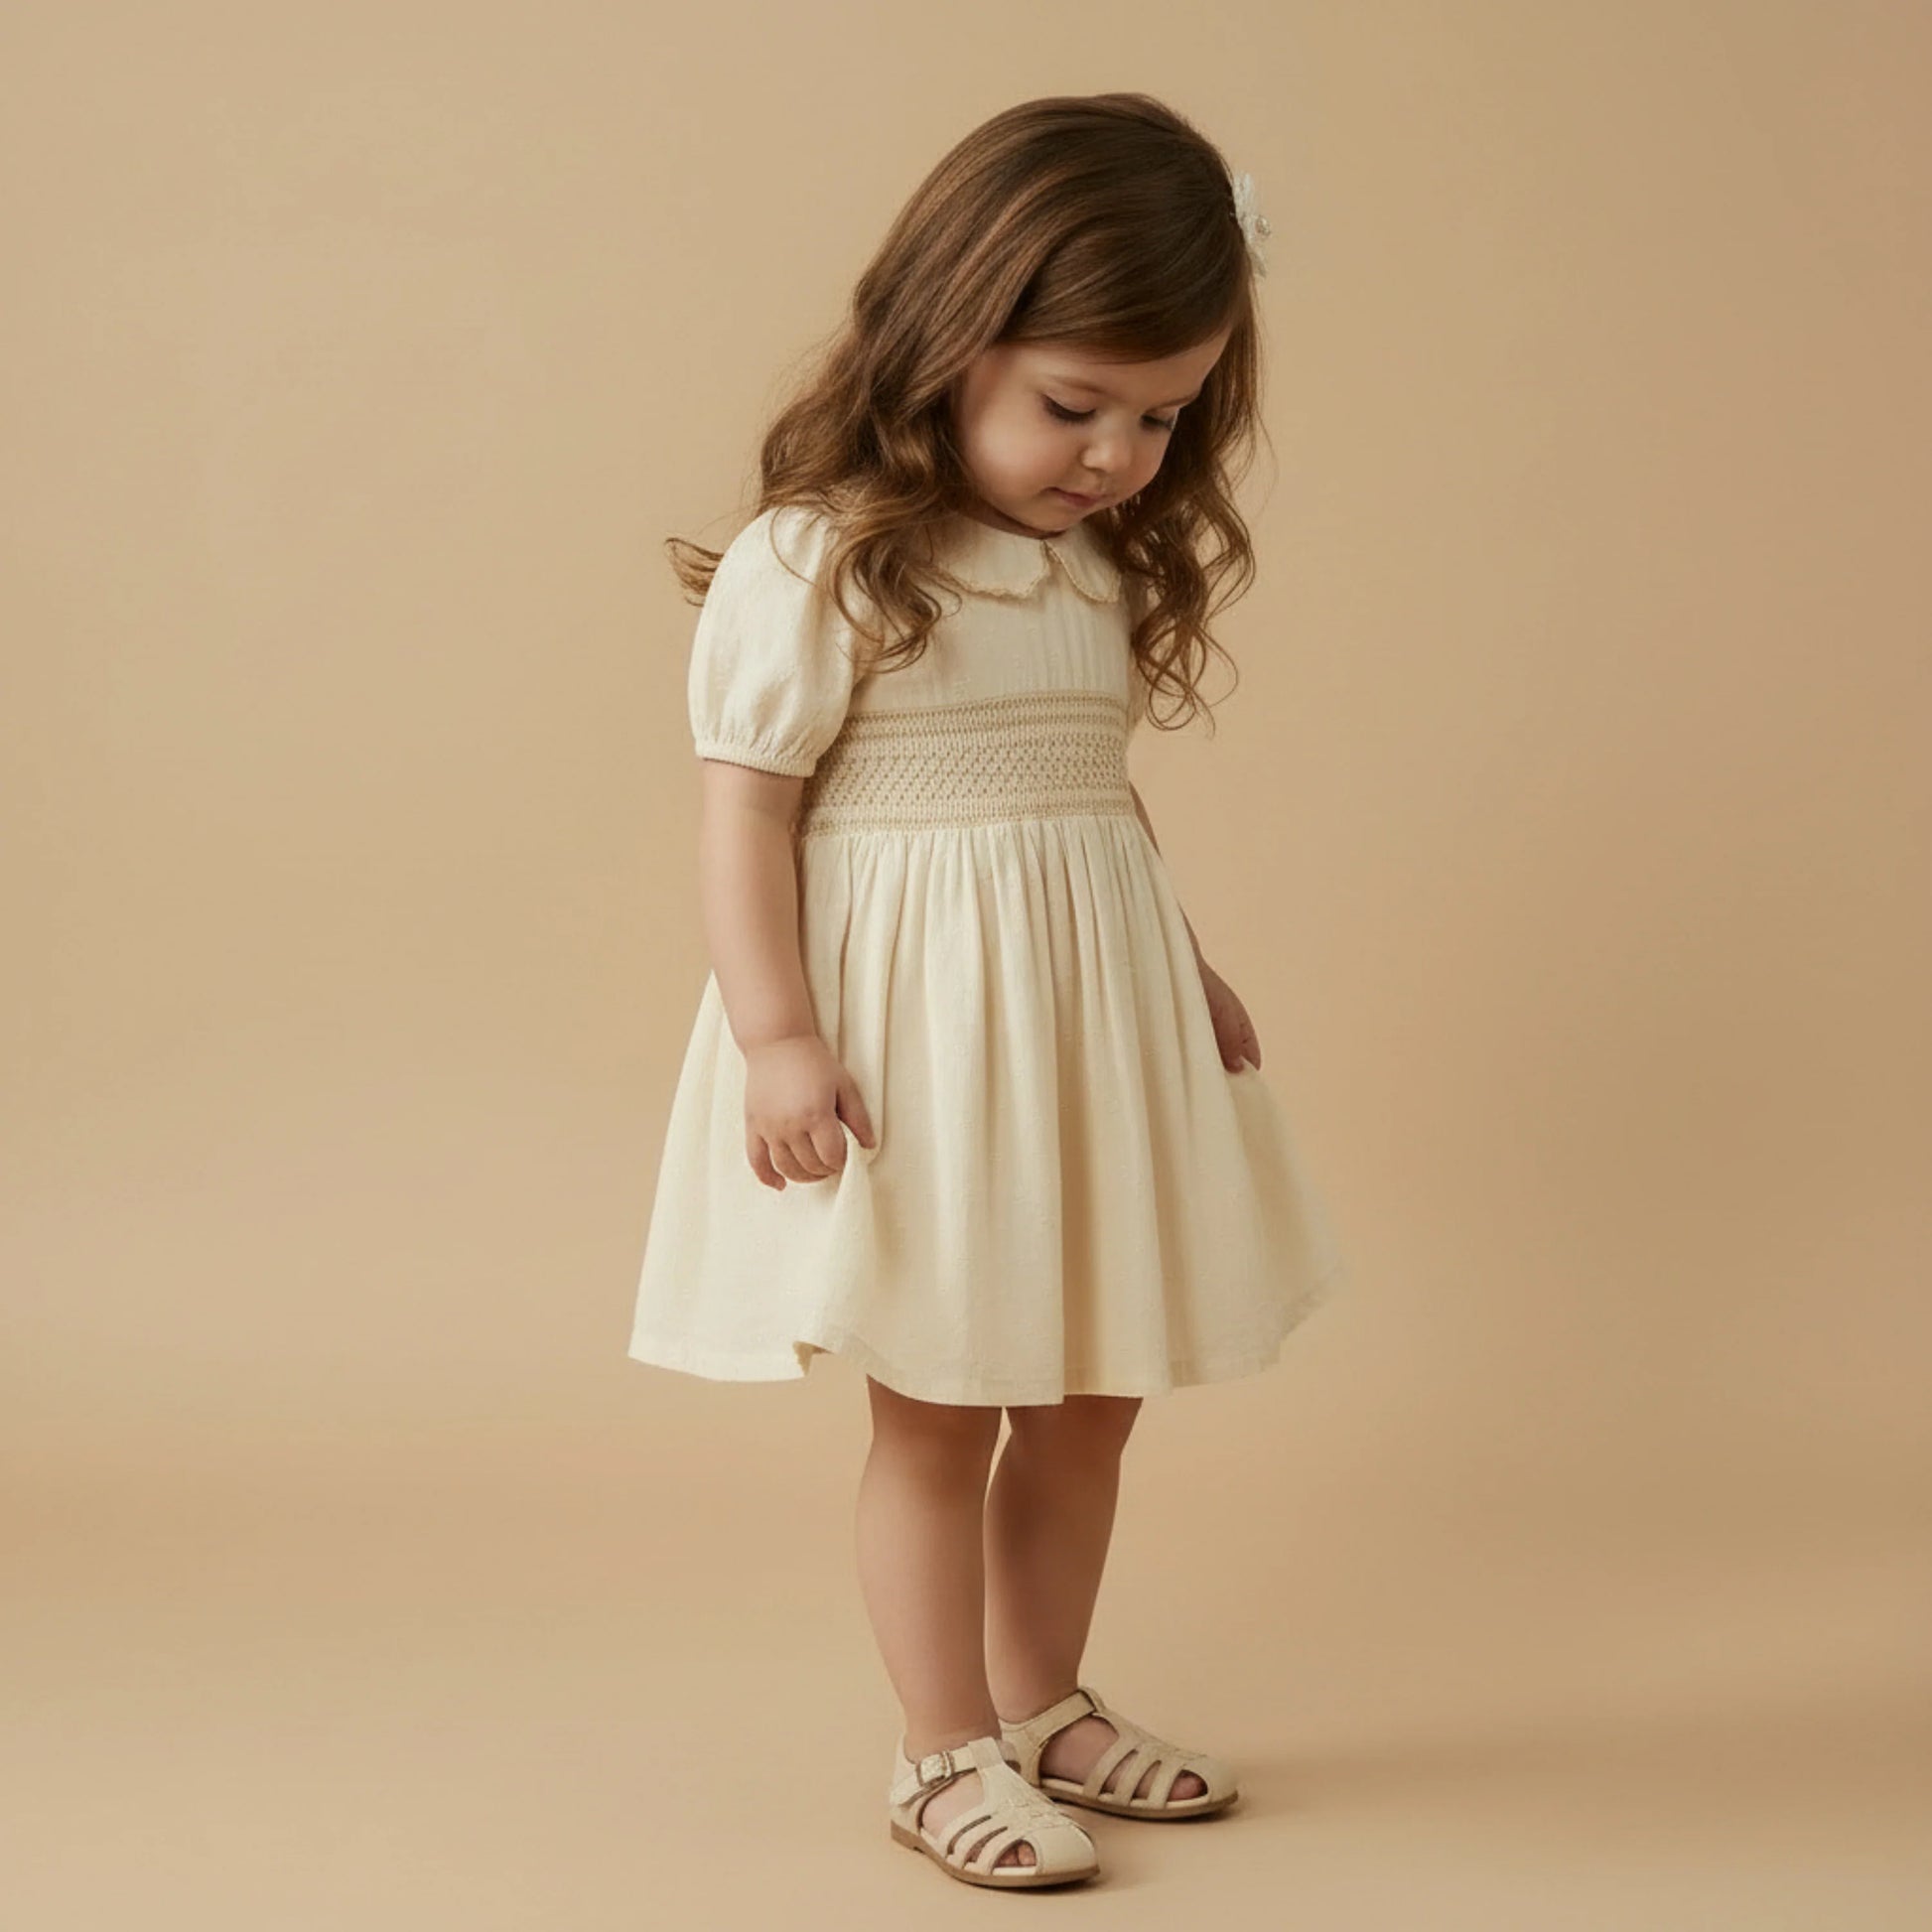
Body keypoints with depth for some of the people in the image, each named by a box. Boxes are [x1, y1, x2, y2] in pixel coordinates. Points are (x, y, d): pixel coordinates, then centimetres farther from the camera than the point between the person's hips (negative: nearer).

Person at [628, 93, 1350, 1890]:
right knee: (935, 1414, 4)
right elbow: (744, 809, -14)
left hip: (1097, 1013, 7)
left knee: (1089, 1395, 16)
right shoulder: (816, 565, -14)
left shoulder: (1109, 567, 8)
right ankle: (945, 1753, 21)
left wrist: (1185, 969, 17)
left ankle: (1042, 1701, 35)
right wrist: (778, 1036, -19)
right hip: (914, 1030, -7)